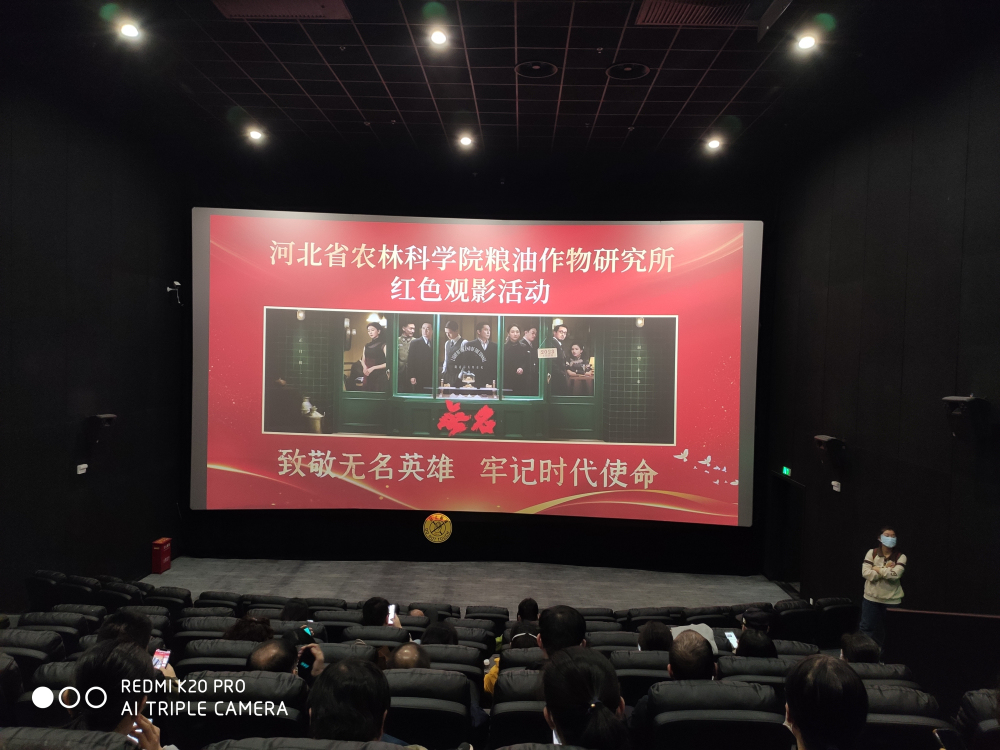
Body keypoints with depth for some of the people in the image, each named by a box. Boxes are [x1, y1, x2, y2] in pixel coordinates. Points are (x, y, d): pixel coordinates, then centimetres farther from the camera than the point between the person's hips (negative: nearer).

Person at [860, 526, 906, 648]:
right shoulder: (872, 553, 0)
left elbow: (895, 574, -19)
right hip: (871, 598, 0)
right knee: (867, 629, 5)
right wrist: (886, 570, -14)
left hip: (892, 600, 0)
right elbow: (866, 573, -12)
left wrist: (877, 569, -10)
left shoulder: (900, 557, -2)